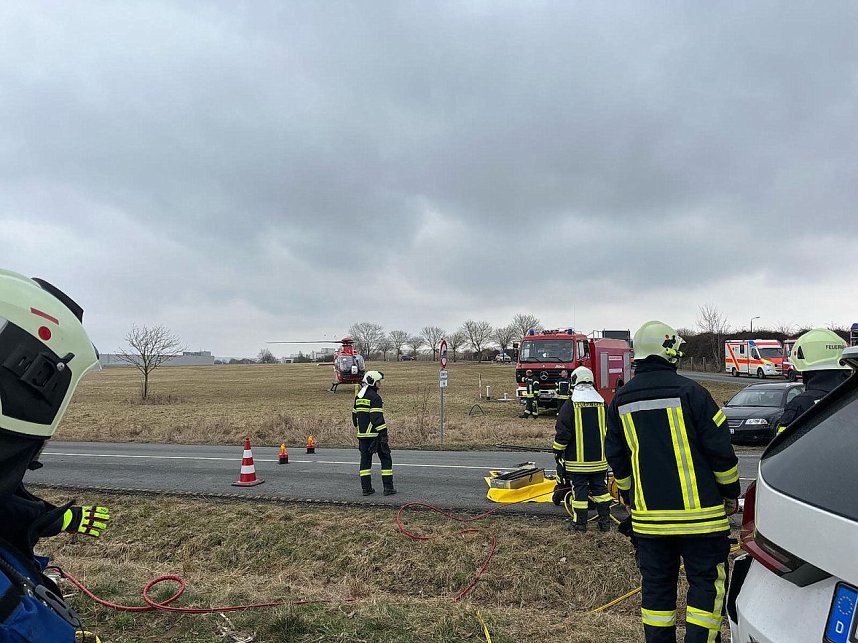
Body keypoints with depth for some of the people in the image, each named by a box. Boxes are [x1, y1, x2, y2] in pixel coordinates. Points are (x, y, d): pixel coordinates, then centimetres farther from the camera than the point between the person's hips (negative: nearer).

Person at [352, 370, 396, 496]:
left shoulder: (358, 397, 13)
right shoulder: (375, 397, -13)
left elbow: (354, 415, 19)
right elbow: (377, 418, -19)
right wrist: (384, 435, -17)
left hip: (362, 434, 7)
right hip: (374, 434, -7)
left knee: (365, 460, 11)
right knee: (385, 459, 2)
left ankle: (366, 488, 11)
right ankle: (388, 487, 1)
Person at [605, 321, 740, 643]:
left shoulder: (621, 400, 4)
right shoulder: (690, 391, -11)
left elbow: (616, 457, 11)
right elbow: (719, 448, -8)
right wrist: (731, 492, 6)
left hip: (647, 514, 4)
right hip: (698, 512, -4)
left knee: (656, 585, 14)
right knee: (706, 582, 9)